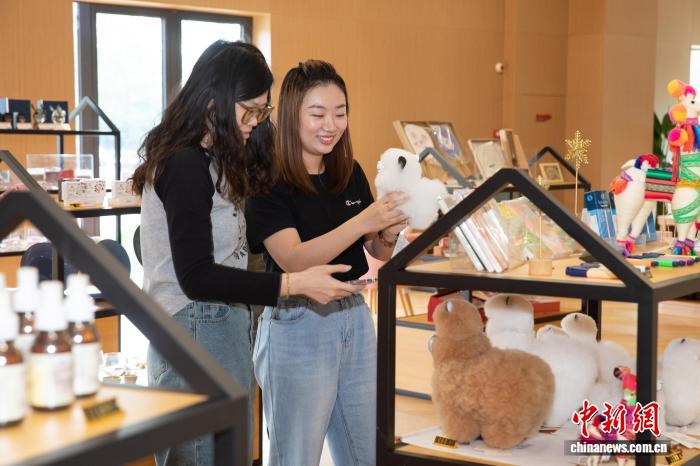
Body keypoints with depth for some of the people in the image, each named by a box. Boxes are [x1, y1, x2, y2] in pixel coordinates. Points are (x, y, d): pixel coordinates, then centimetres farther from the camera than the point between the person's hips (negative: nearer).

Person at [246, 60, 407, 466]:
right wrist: (363, 222, -32)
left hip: (355, 317, 7)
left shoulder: (351, 173, 6)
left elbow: (380, 253, 12)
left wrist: (388, 232, -11)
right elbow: (294, 260, -23)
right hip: (298, 327, -6)